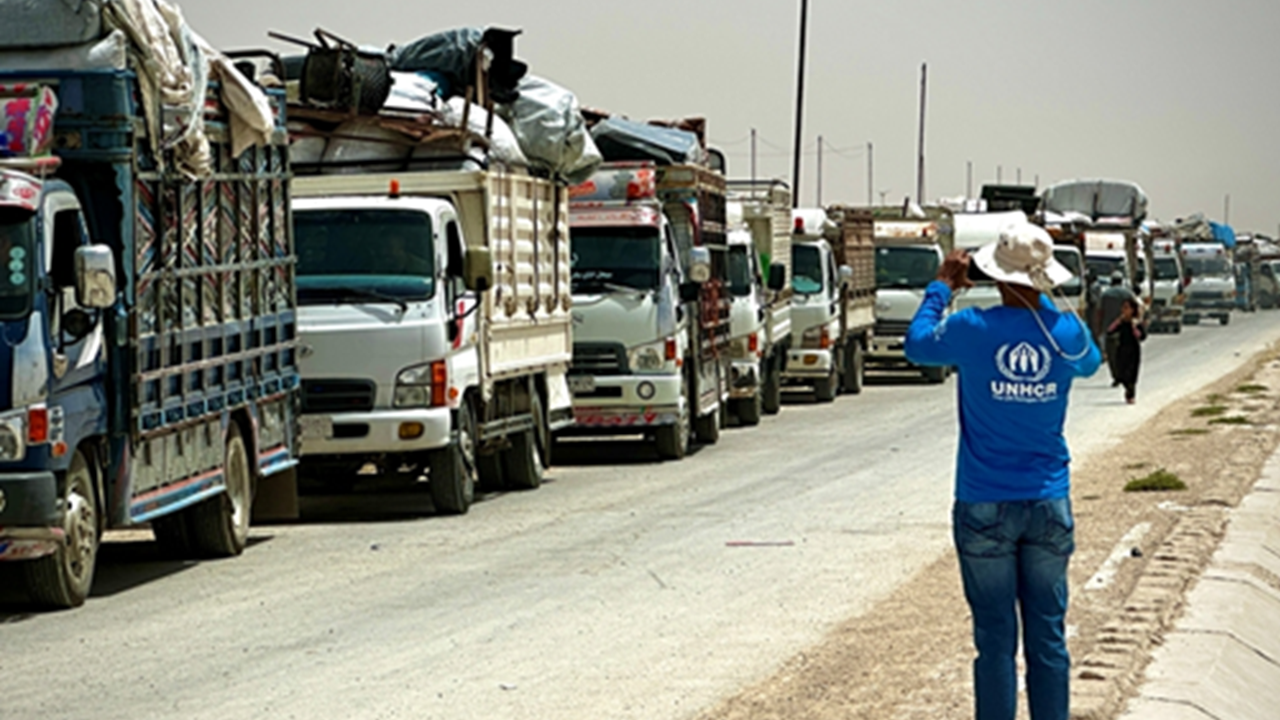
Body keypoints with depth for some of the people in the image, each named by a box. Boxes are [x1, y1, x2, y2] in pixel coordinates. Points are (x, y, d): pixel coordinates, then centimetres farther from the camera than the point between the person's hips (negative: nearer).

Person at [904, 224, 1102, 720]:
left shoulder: (972, 330, -11)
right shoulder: (1066, 332, -5)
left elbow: (917, 345, 10)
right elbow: (1089, 362, 21)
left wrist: (942, 287, 22)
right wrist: (1044, 304, 25)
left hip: (985, 508, -2)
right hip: (1049, 507, 2)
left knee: (996, 639, 2)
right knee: (1048, 637, 8)